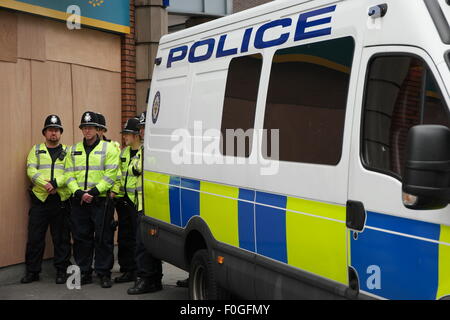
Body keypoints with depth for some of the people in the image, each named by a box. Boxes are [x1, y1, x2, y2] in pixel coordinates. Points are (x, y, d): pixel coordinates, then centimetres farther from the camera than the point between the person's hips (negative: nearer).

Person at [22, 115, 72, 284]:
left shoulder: (67, 152, 11)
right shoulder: (36, 150, 11)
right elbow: (31, 171, -3)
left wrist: (56, 183, -20)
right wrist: (45, 184, -19)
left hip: (62, 200, 0)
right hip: (40, 199, 0)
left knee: (62, 237, 4)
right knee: (35, 237, 2)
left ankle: (62, 270, 14)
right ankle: (32, 271, 12)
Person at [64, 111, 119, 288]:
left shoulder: (108, 148, 1)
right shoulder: (74, 150, 13)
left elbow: (111, 175, -7)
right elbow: (69, 175, 8)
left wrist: (94, 191, -16)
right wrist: (78, 192, -9)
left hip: (101, 201, -4)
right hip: (79, 201, 4)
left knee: (103, 238, -1)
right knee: (81, 238, 7)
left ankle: (104, 273, 8)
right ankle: (84, 273, 17)